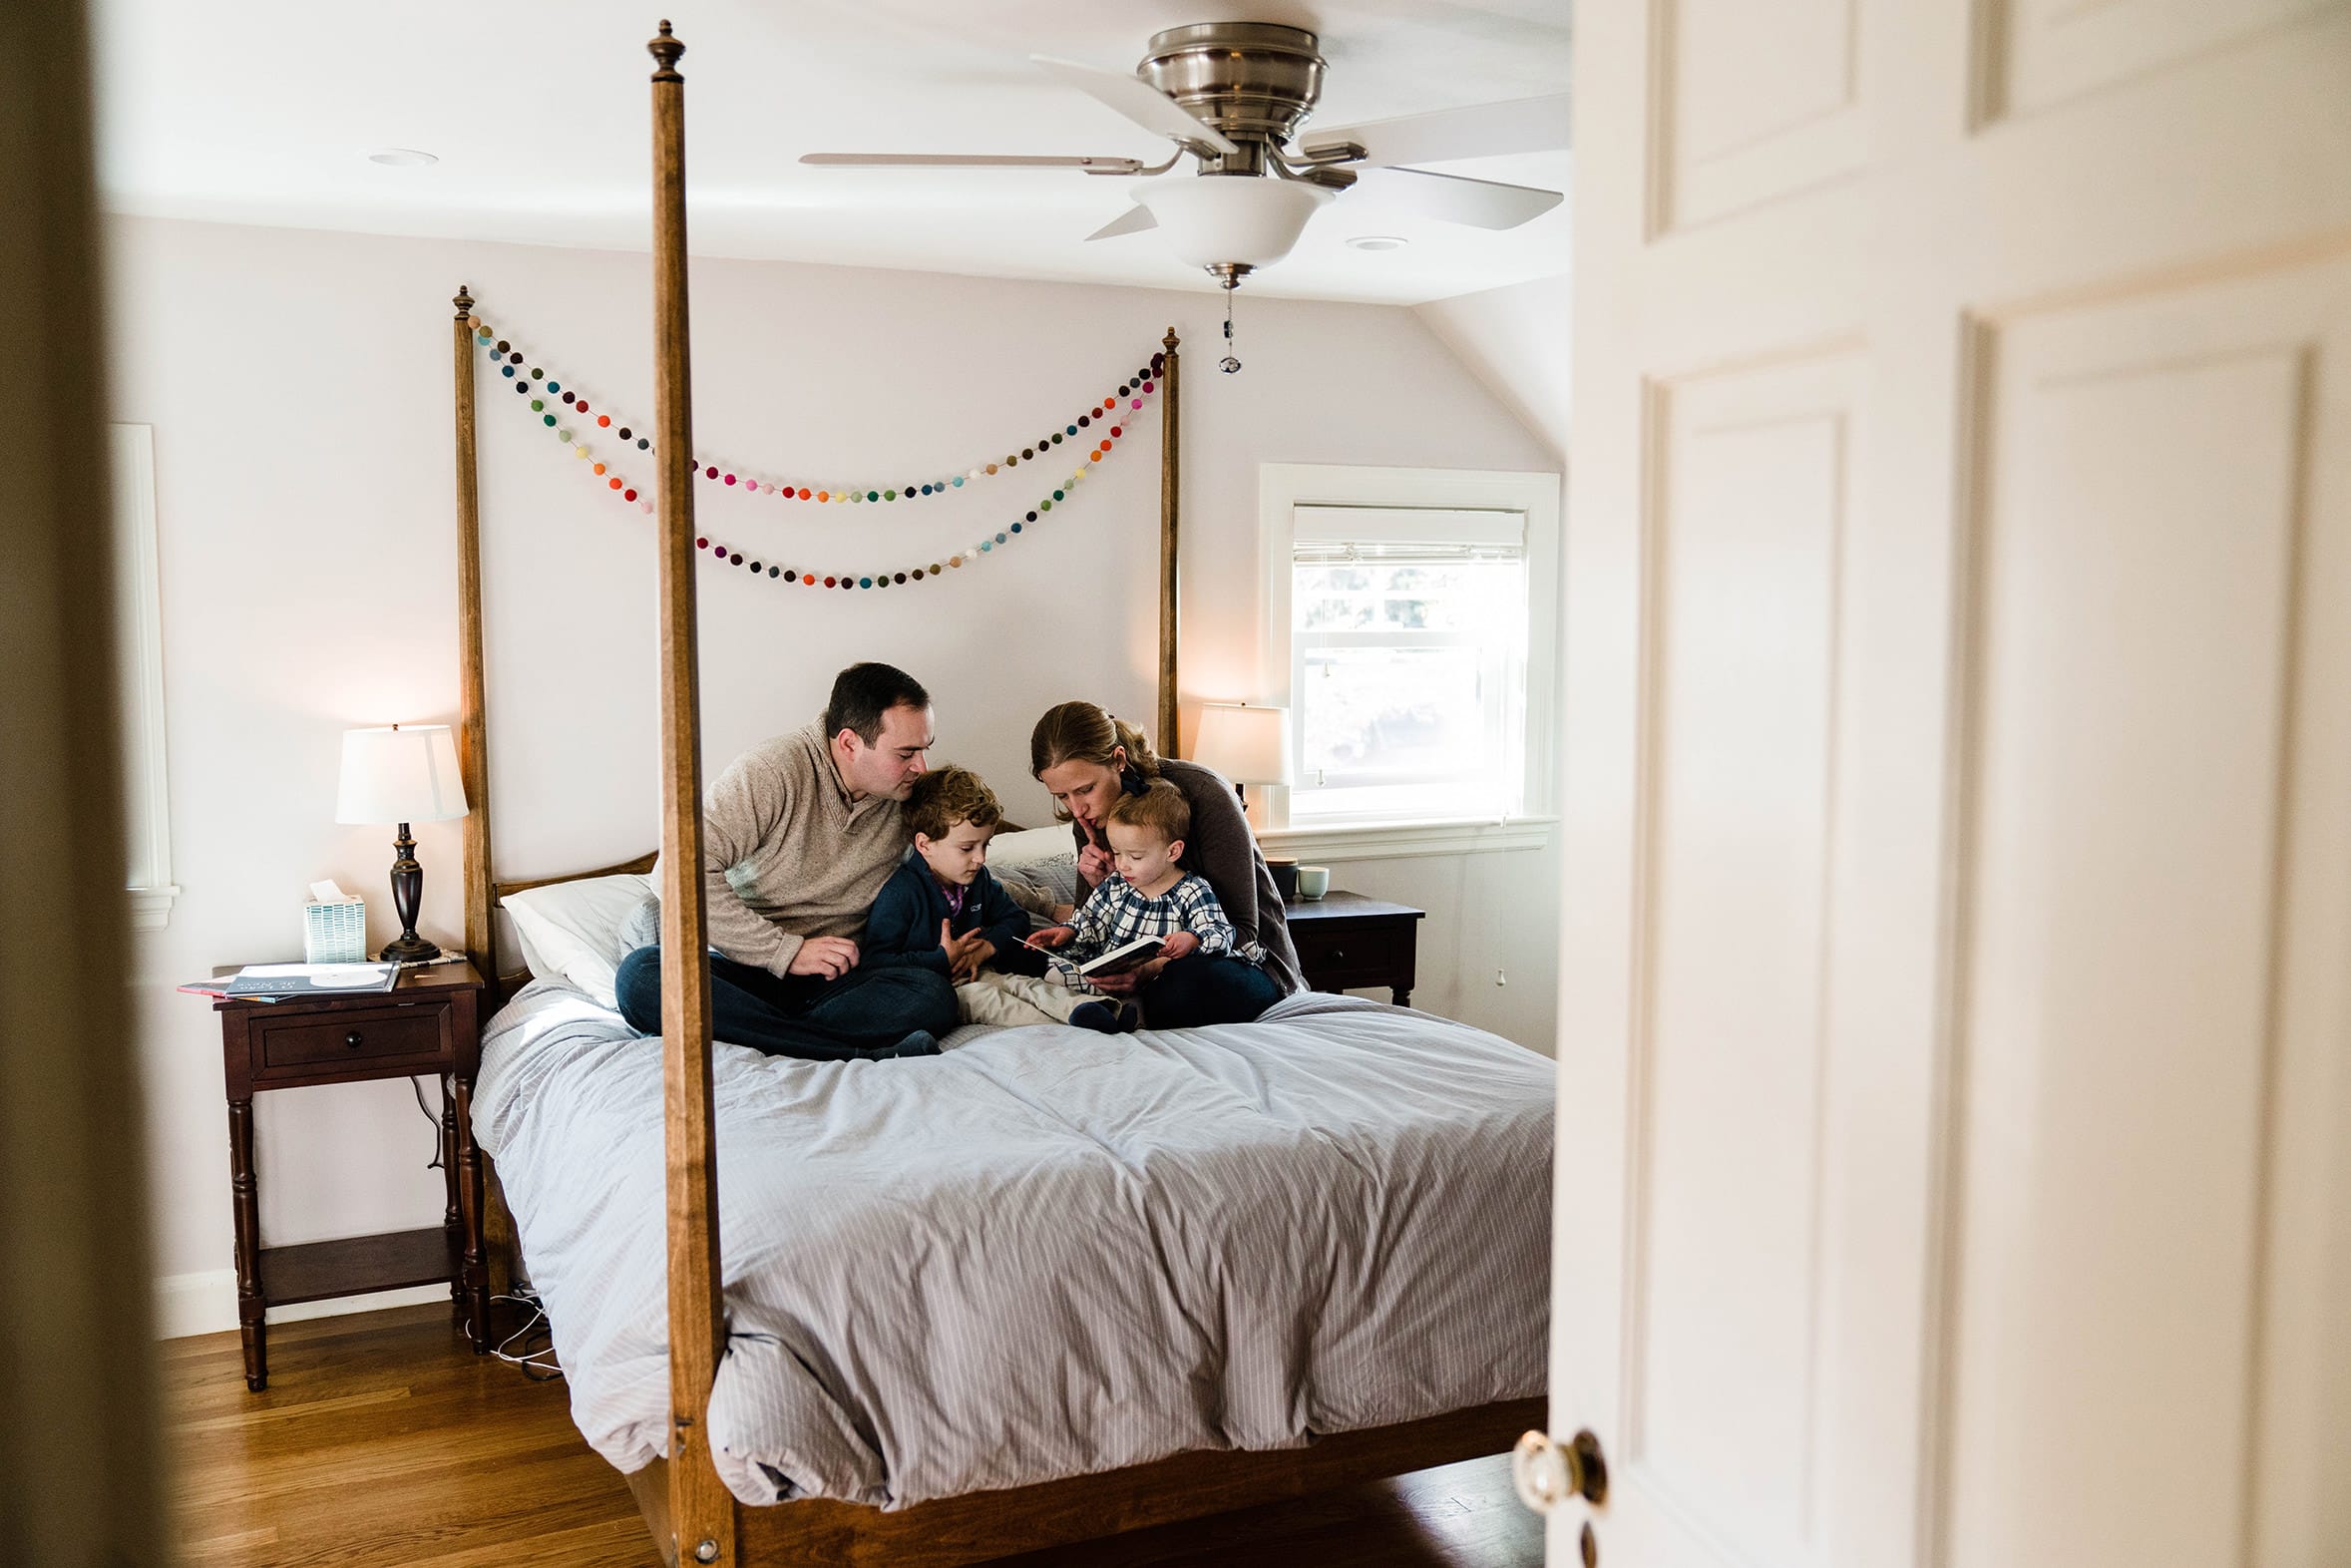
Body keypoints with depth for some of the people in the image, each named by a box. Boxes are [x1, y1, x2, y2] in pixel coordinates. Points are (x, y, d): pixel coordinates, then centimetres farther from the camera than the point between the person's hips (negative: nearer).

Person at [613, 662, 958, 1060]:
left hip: (833, 982, 2)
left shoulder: (907, 801, 5)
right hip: (743, 971, -2)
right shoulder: (769, 772, -11)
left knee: (934, 996, -28)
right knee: (639, 975, -35)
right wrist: (787, 951, -20)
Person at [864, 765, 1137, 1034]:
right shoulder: (900, 893, -17)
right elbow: (876, 962, -21)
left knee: (1015, 982, -22)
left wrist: (987, 947, -4)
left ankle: (1081, 1005, -43)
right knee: (978, 996, -33)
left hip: (971, 973, 8)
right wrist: (942, 960, -21)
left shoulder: (978, 879, 7)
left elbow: (1015, 918, 18)